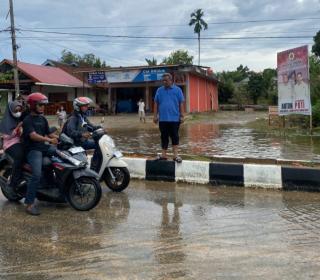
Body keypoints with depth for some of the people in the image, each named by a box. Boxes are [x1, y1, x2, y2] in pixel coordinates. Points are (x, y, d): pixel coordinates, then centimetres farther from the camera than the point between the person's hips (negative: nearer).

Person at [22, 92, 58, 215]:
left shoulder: (43, 119, 16)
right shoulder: (27, 120, -8)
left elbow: (48, 133, 15)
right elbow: (33, 136, -23)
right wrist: (49, 140, -34)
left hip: (44, 146, 8)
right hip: (32, 149, -8)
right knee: (37, 174, -25)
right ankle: (30, 204, -20)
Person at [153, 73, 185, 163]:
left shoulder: (177, 90, 2)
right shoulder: (159, 90, 8)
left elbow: (181, 104, 1)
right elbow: (156, 104, 9)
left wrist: (182, 116, -3)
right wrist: (155, 115, 4)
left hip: (174, 118, -2)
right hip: (162, 119, 2)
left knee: (175, 137, 0)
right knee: (164, 137, 9)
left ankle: (175, 155, 4)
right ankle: (163, 154, 18)